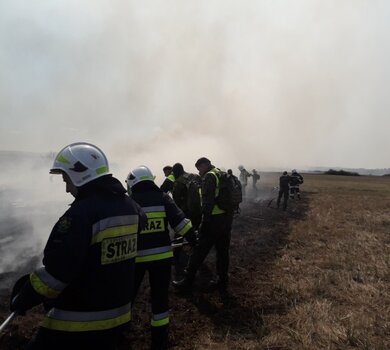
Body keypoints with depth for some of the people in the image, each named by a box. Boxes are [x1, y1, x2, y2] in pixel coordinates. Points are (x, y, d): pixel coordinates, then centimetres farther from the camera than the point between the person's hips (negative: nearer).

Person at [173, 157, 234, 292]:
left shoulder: (209, 176, -10)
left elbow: (208, 200, -20)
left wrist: (205, 219, -19)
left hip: (214, 220, -9)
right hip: (227, 219, 9)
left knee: (199, 251, 0)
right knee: (223, 251, 16)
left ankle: (187, 282, 9)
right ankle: (222, 281, 25)